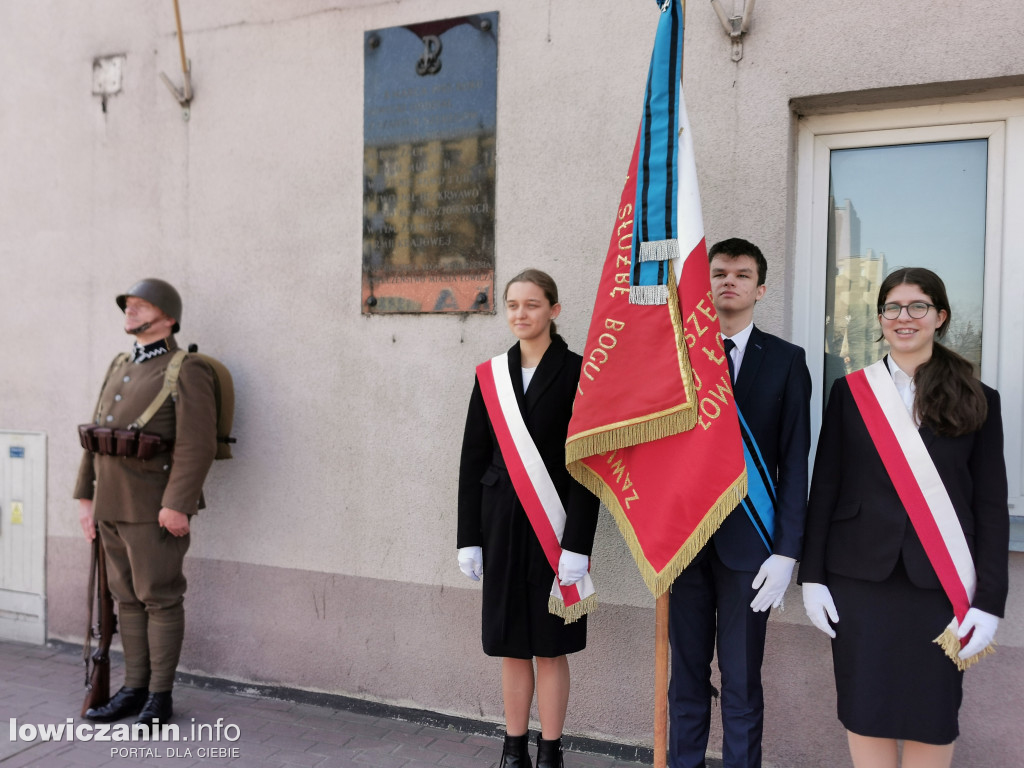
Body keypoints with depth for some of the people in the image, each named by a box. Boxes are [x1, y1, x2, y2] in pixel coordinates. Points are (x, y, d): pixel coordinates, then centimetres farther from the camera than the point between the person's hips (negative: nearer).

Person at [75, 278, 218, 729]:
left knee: (160, 598, 1)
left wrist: (177, 505, -23)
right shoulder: (120, 368, 14)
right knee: (127, 597, 13)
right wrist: (85, 497, 11)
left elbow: (197, 445, -18)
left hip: (156, 508, -8)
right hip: (112, 506, 8)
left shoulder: (188, 371, -11)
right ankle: (134, 688, 23)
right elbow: (96, 437, 15)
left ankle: (160, 696, 12)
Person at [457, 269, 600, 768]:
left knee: (550, 646, 6)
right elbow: (473, 459, 7)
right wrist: (469, 537, 5)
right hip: (501, 523, 4)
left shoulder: (576, 372, -5)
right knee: (511, 645, 12)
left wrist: (577, 544, -14)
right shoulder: (491, 374, 7)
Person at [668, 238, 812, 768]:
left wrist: (786, 552, -7)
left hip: (747, 544, -1)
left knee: (742, 681, 8)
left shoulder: (786, 361, 1)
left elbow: (794, 462, -2)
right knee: (686, 675, 13)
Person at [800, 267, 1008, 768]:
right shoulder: (851, 391, 4)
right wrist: (812, 575, -1)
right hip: (860, 577, 0)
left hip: (940, 583, 0)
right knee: (864, 711, 7)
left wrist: (989, 602, -4)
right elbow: (824, 488, 4)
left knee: (932, 718, 8)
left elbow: (992, 507, 2)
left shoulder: (977, 402, 4)